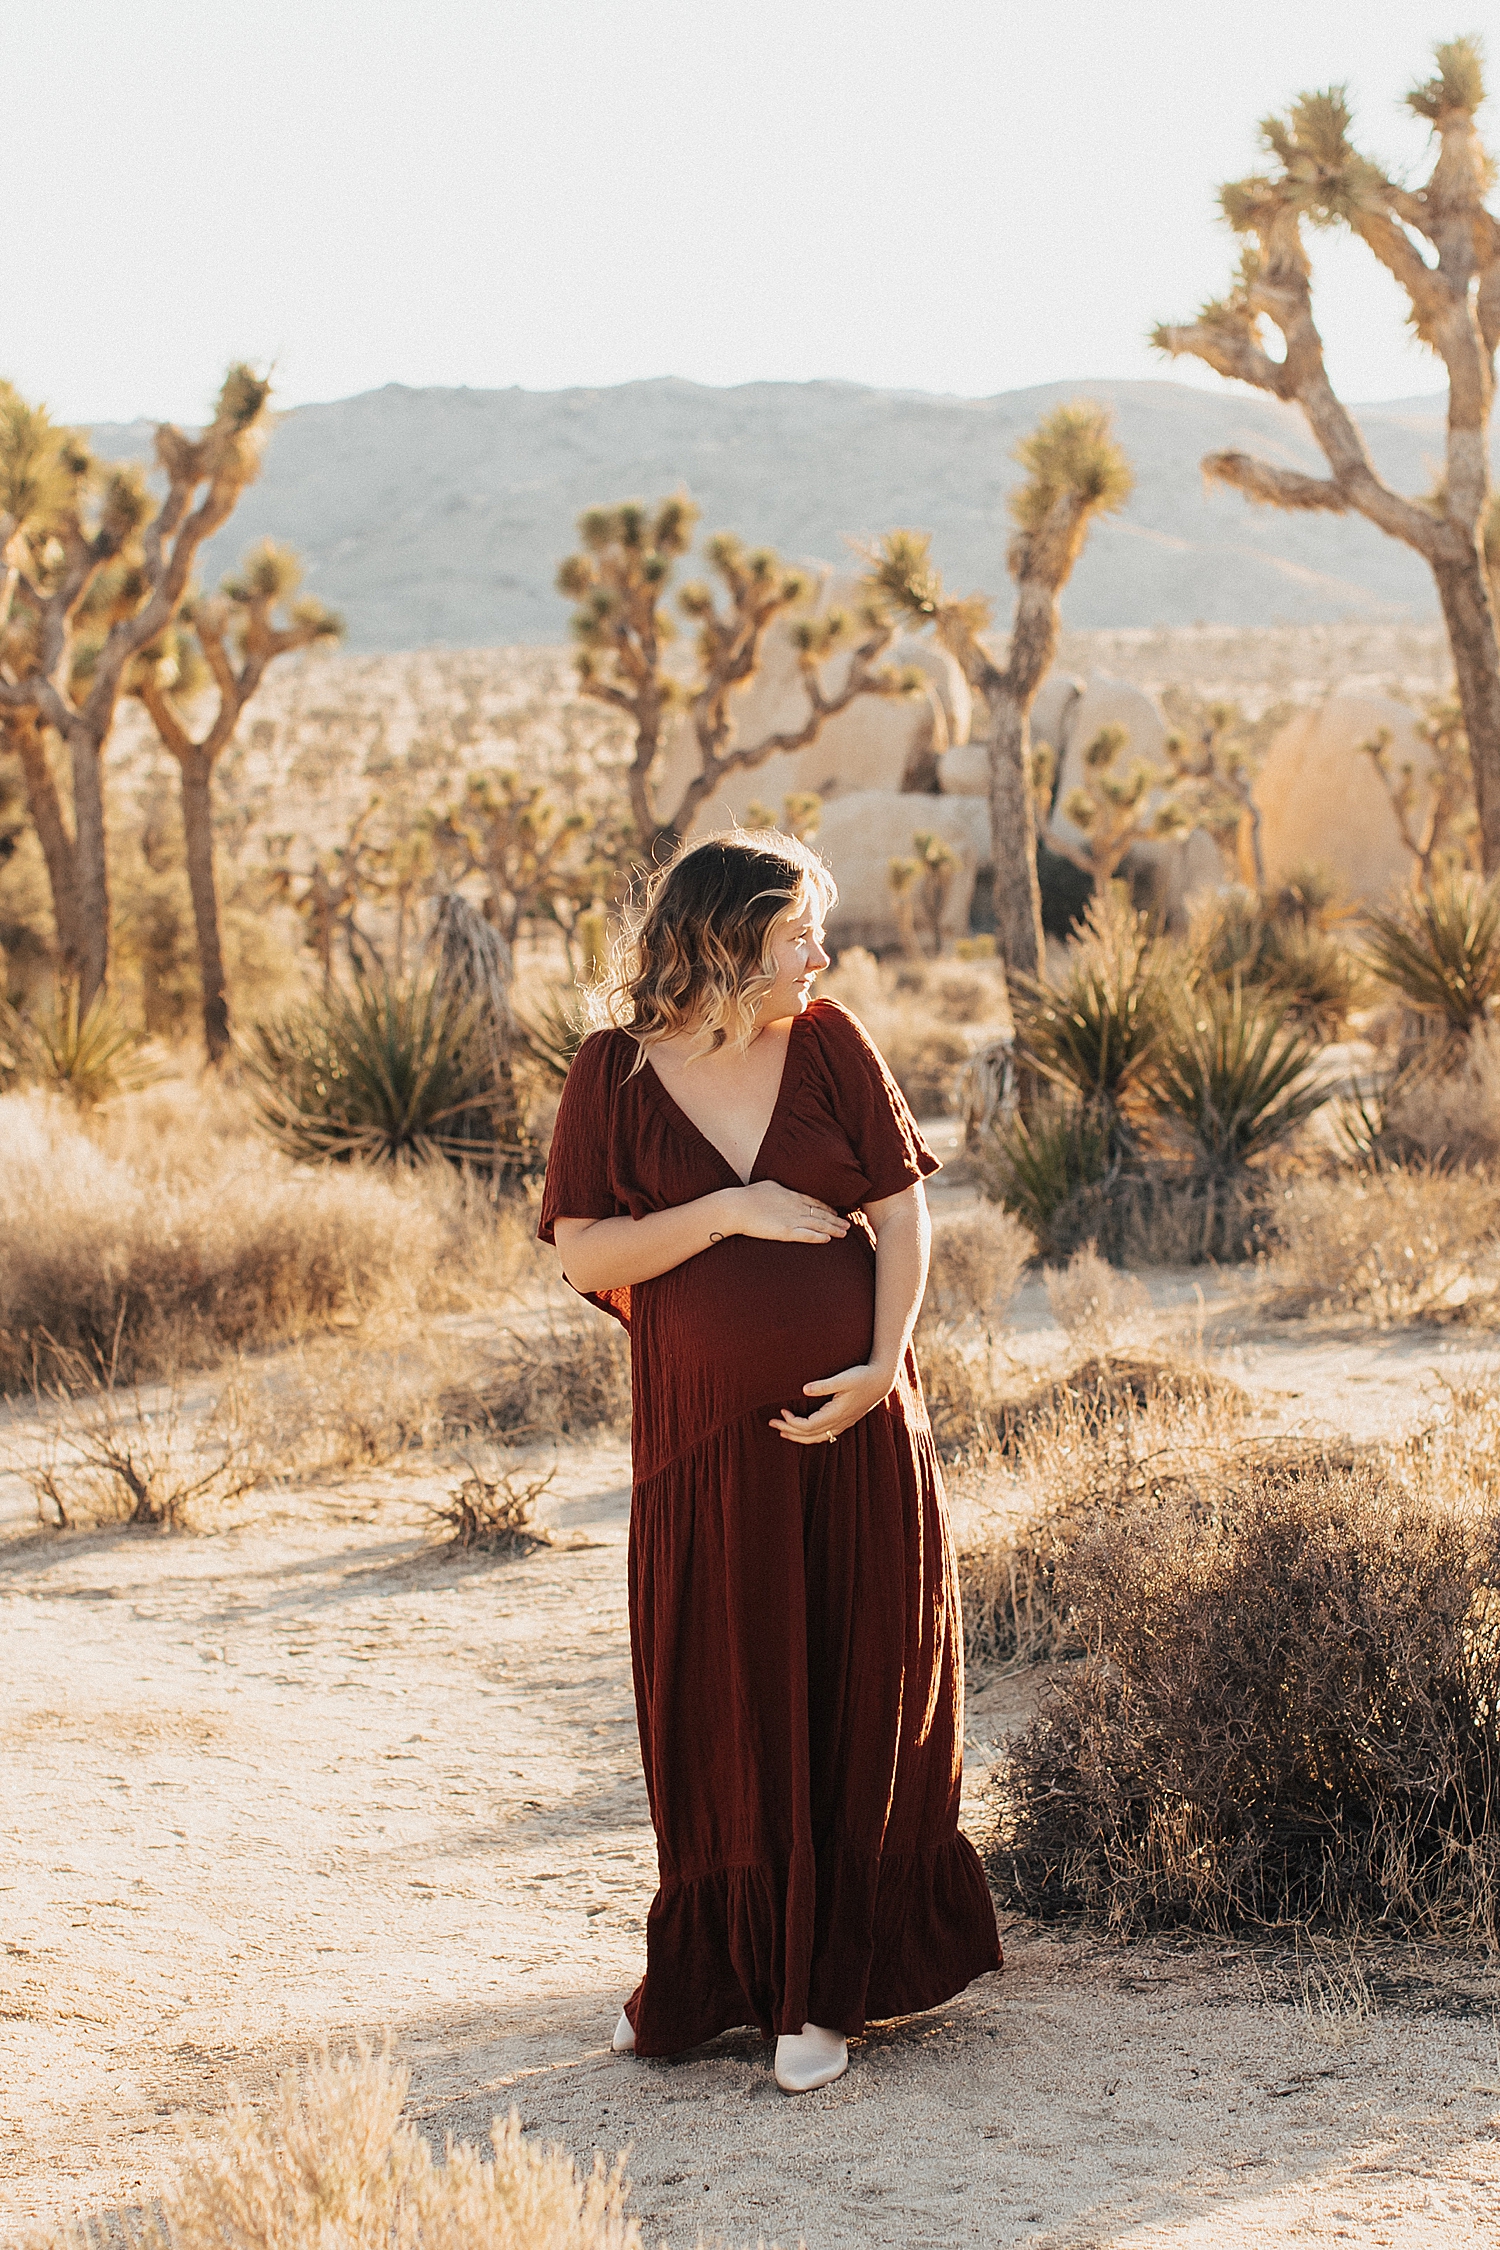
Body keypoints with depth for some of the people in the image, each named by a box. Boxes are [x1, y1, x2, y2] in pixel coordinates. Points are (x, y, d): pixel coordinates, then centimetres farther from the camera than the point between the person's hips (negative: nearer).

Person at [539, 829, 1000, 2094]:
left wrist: (883, 1367, -12)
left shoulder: (827, 1043, 1)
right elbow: (585, 1255, -7)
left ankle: (824, 1991, 16)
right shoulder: (617, 1071, -3)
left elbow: (903, 1212, 0)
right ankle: (710, 1979, 25)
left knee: (854, 1702, 5)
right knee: (719, 1715, 7)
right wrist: (730, 1211, -16)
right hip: (705, 1442, -1)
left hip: (852, 1428, 1)